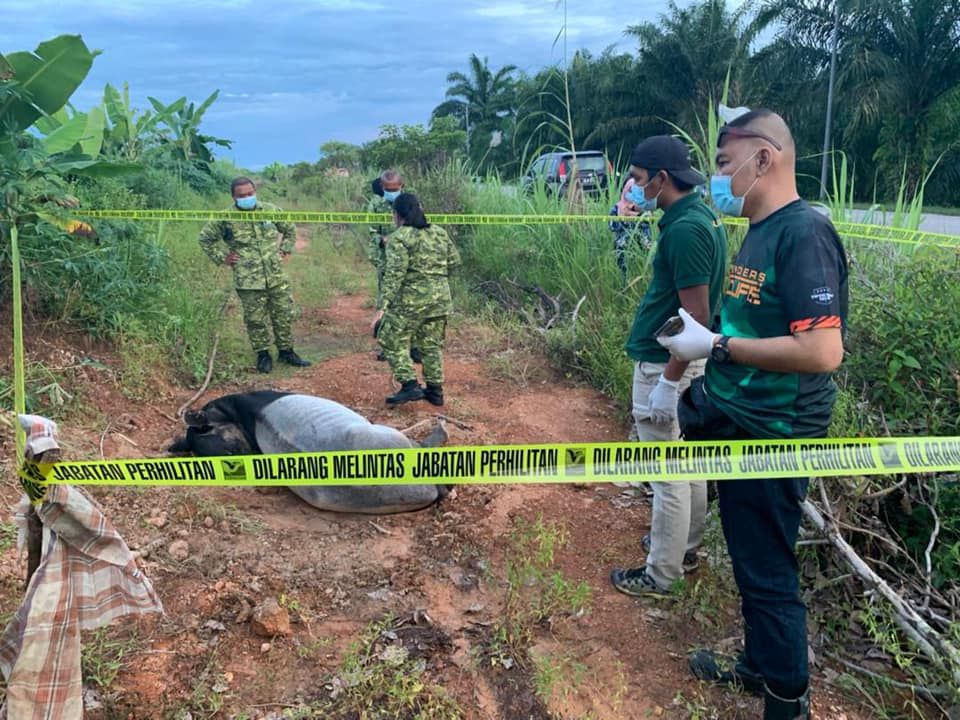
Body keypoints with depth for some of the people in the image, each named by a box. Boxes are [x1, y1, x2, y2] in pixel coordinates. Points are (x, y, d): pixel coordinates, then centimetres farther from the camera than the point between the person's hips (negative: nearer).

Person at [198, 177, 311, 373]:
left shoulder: (270, 210, 2)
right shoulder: (225, 218, -4)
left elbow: (290, 229, 20)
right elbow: (205, 238, 10)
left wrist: (285, 250, 10)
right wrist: (222, 257, 3)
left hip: (276, 276, 2)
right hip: (248, 281, -2)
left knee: (284, 315, 8)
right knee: (256, 320, 5)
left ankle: (286, 351, 23)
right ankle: (263, 355, 20)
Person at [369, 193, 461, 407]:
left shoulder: (400, 238, -11)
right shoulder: (440, 233, 8)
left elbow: (394, 274, -19)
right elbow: (454, 261, 13)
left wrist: (382, 305, -19)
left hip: (411, 300, -7)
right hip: (440, 299, 7)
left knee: (393, 341, 5)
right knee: (432, 344, 15)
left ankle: (410, 385, -3)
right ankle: (435, 390, 19)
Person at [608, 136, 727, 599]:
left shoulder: (684, 230, -22)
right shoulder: (700, 216, 8)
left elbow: (695, 316, -24)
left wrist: (668, 383, -22)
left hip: (666, 365, -10)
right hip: (685, 359, 10)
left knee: (668, 473, 1)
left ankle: (661, 573, 14)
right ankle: (686, 546, 35)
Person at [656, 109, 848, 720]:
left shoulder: (804, 233, -20)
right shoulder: (761, 232, 10)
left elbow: (823, 351, -28)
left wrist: (715, 346, -22)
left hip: (772, 436, -10)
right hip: (734, 418, 10)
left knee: (767, 572, 3)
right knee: (751, 558, 22)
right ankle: (760, 665, 43)